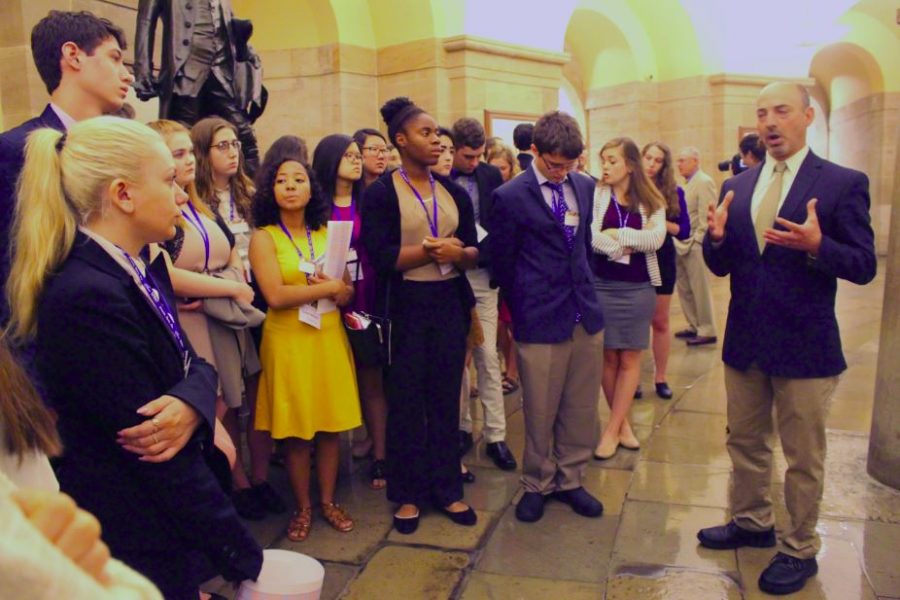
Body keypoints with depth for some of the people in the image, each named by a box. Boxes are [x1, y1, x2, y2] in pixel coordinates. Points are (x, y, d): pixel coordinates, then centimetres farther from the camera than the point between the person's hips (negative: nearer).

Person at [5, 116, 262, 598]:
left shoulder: (144, 269, 3)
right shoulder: (87, 298, -26)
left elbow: (191, 364, 1)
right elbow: (159, 457, -26)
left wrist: (190, 404, -24)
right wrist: (247, 560, -20)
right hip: (132, 552, -8)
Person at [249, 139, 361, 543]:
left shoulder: (327, 233, 8)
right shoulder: (263, 237, -4)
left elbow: (348, 293, 7)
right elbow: (275, 296, -15)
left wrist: (332, 290, -15)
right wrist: (328, 287, -9)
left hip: (329, 337, 3)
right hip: (287, 340, -3)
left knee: (331, 425, 8)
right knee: (295, 432, 3)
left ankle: (328, 500, 24)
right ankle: (303, 507, 21)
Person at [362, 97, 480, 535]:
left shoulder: (454, 192, 9)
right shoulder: (381, 193, -5)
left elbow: (475, 251, 6)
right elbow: (381, 256, -15)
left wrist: (458, 253, -15)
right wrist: (431, 251, -17)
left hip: (451, 302, 4)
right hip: (406, 306, -4)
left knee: (446, 398, 10)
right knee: (406, 401, 6)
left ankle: (446, 489, 24)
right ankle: (407, 494, 21)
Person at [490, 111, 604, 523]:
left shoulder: (585, 187, 7)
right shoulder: (510, 197, -8)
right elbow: (502, 262, 1)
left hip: (586, 316, 5)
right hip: (540, 321, -4)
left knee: (581, 409, 13)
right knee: (540, 412, 7)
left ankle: (570, 480, 32)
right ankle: (537, 485, 28)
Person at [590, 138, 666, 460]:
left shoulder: (651, 201, 2)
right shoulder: (595, 195, -2)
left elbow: (656, 238, -14)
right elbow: (589, 237, -15)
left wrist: (616, 234, -15)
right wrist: (627, 247, -16)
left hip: (638, 287, 1)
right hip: (602, 284, -1)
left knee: (630, 359, 4)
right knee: (609, 357, 5)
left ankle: (612, 429, 14)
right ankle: (623, 423, 22)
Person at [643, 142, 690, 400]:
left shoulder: (674, 192, -1)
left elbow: (684, 230, -3)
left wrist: (661, 223, -18)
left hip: (662, 261, 1)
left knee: (660, 321, 8)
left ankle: (660, 378, 18)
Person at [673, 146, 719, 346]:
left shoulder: (704, 182, -11)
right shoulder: (689, 183, 17)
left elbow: (706, 218, -17)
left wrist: (694, 242, -17)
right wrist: (679, 242, 10)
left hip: (695, 246, -9)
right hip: (683, 245, 9)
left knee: (700, 289, -2)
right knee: (684, 288, 13)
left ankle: (707, 331, 7)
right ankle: (694, 326, 24)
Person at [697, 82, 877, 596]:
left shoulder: (843, 183, -8)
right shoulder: (737, 187, 7)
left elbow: (864, 266, -10)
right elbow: (721, 267, 8)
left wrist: (816, 245, -29)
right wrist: (717, 237, -15)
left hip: (804, 345, -5)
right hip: (745, 341, 5)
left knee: (803, 457, 9)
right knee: (745, 442, 19)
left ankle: (801, 551, 28)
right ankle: (752, 523, 40)